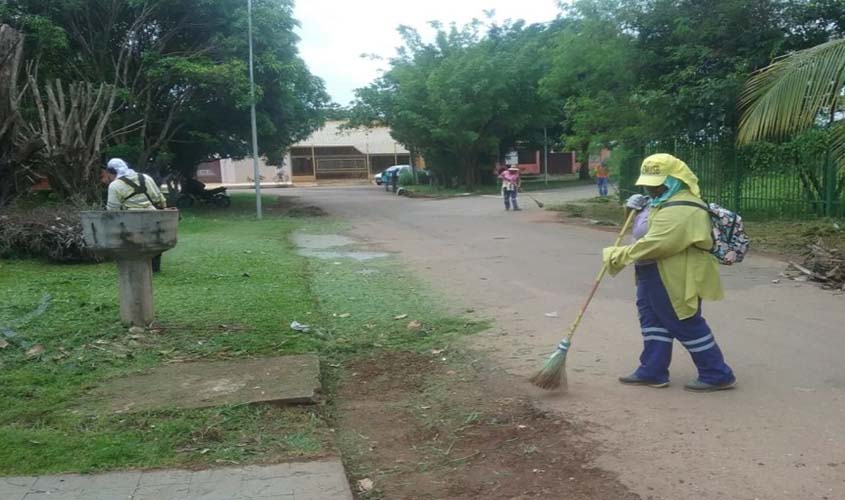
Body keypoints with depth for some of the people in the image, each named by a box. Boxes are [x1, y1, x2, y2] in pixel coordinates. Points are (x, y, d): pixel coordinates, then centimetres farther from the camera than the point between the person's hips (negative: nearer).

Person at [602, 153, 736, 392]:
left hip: (675, 280, -11)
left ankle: (717, 375, 12)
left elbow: (655, 244, -32)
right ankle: (652, 371, 24)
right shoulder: (666, 202, 12)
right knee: (653, 320, 15)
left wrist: (618, 255, -26)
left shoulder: (680, 210, -25)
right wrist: (639, 207, 12)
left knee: (687, 326, -1)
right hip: (656, 276, 11)